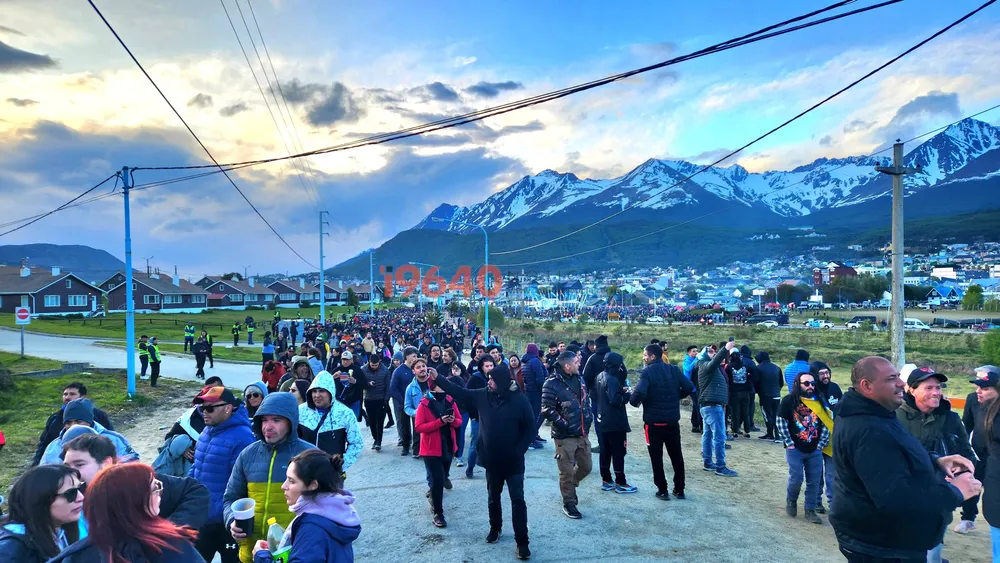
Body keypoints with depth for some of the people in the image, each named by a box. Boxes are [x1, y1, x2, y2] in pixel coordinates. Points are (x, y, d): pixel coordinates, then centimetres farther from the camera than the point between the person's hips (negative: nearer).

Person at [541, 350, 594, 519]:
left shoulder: (579, 379, 8)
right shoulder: (552, 384, -17)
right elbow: (546, 410, -18)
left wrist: (589, 416, 8)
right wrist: (563, 424, -18)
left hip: (582, 434, 7)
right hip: (564, 436, -7)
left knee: (586, 467, 17)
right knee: (567, 471, 3)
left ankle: (569, 486, 42)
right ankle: (569, 503, 20)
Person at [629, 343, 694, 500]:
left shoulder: (647, 372, -12)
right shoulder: (673, 369, 3)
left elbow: (639, 392, -26)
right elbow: (689, 387, -2)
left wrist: (633, 401, -5)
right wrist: (675, 397, 12)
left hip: (654, 421, -5)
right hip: (673, 421, 5)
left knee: (656, 457, 7)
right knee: (677, 455, 15)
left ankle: (662, 490, 10)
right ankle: (679, 489, 21)